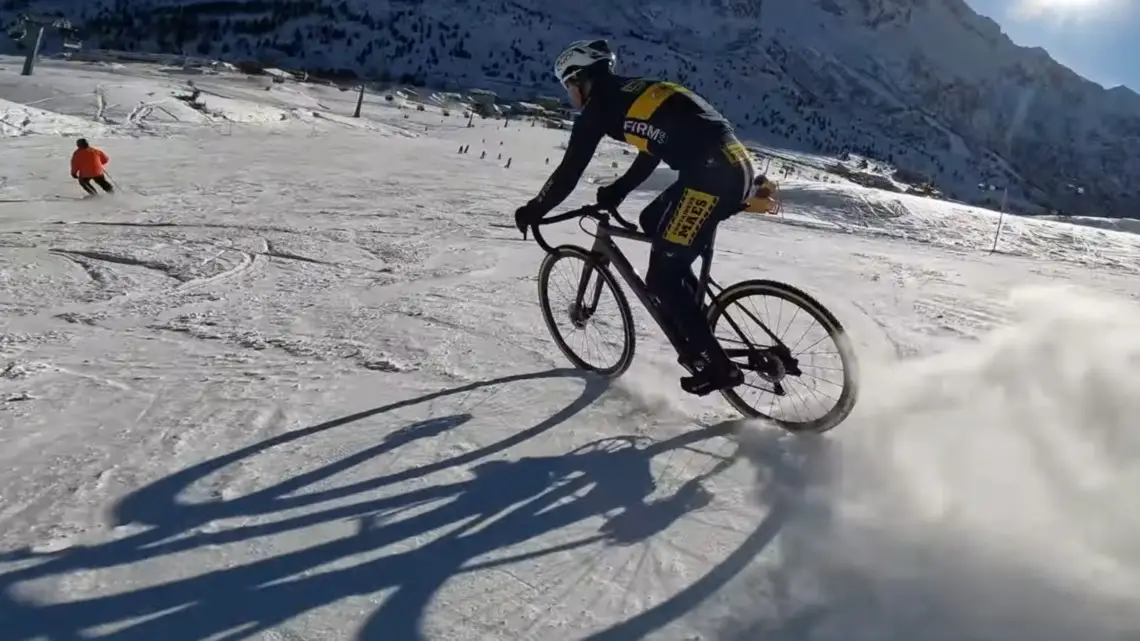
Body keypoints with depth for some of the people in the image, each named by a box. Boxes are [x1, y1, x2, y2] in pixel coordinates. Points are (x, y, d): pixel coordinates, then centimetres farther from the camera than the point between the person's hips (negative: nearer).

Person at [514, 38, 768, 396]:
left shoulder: (600, 105, 4)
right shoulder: (634, 94, 28)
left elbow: (570, 171, 4)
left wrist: (533, 212, 17)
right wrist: (616, 192, 47)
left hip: (712, 176, -9)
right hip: (735, 166, 9)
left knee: (662, 275, 0)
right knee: (652, 222, 25)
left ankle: (717, 365, 5)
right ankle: (696, 334, 25)